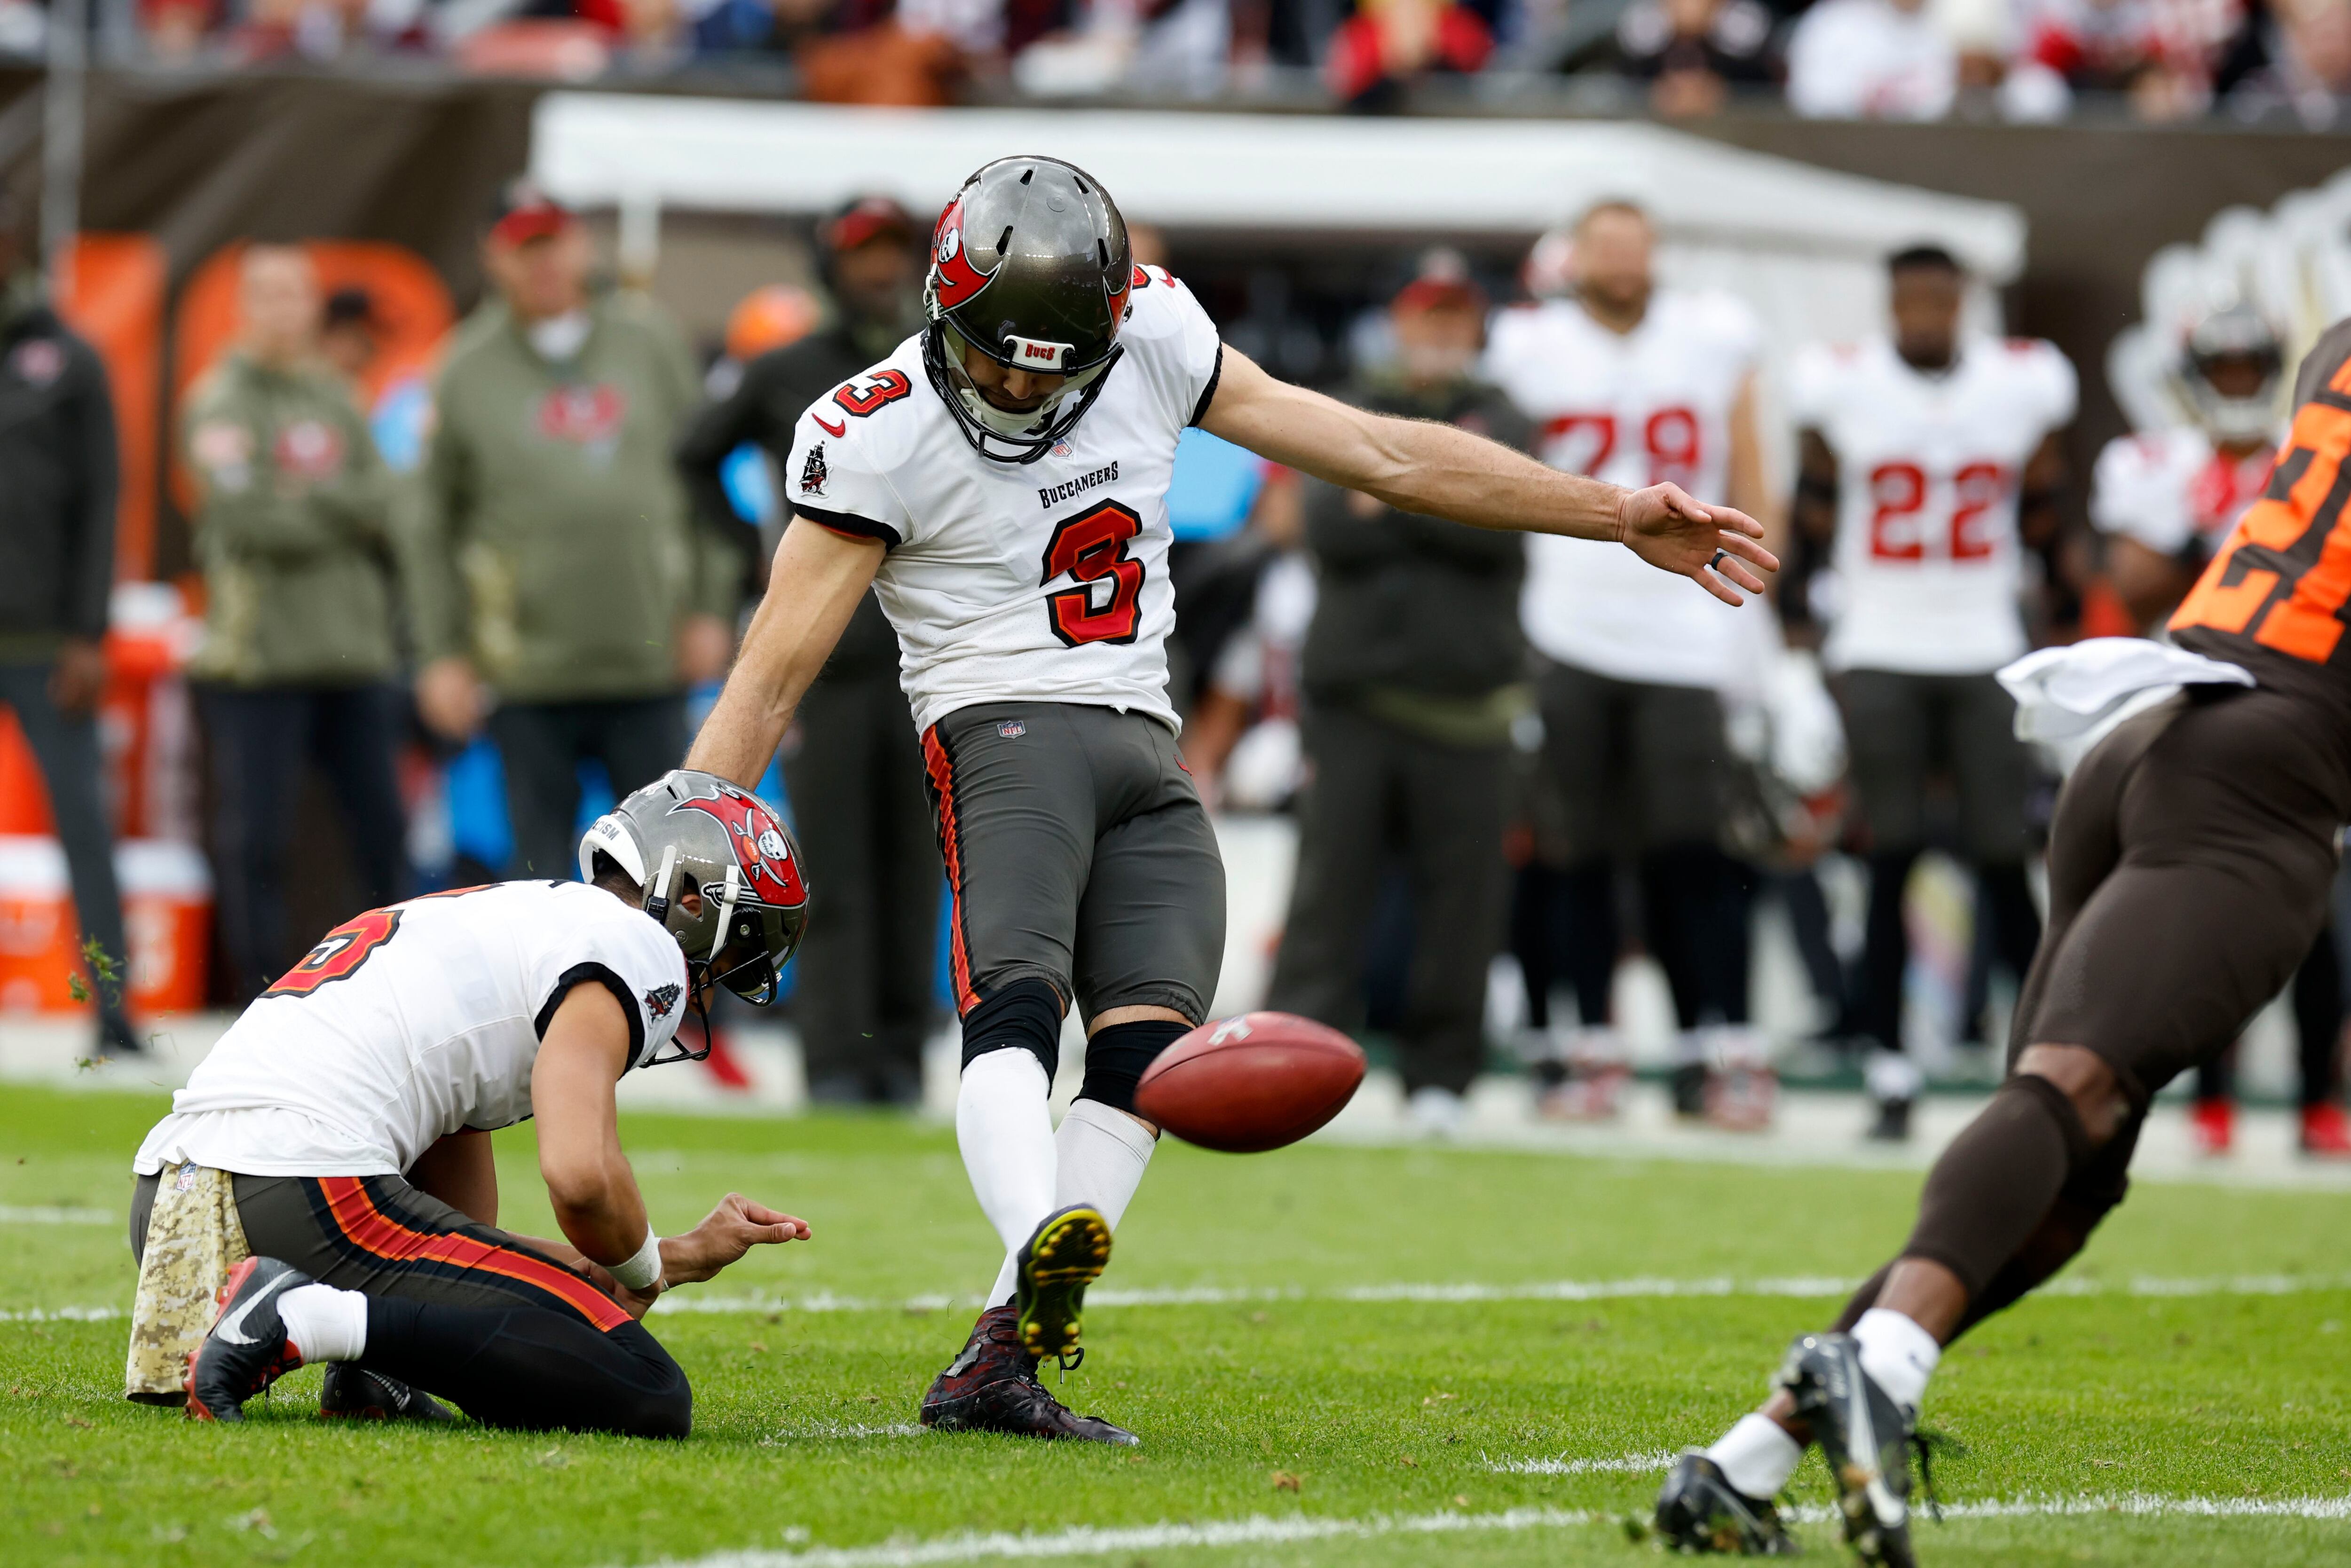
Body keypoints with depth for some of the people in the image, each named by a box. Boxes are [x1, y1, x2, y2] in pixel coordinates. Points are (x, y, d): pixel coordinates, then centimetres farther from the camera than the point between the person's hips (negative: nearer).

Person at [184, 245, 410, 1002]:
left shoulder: (336, 399, 15)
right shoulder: (221, 405, -3)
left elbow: (386, 508, 6)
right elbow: (247, 516, -15)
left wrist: (310, 500, -10)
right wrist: (344, 513, -5)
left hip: (355, 649, 5)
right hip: (259, 654, -5)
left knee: (382, 826, 6)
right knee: (256, 838, -4)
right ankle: (264, 994, 3)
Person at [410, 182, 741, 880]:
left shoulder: (650, 344, 8)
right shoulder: (469, 371, 4)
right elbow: (435, 527, 6)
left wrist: (712, 610, 3)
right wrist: (442, 656, 0)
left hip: (649, 661, 1)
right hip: (530, 673, -1)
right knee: (540, 856, -1)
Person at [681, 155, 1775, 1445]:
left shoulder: (1150, 342, 5)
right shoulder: (882, 437, -7)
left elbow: (1384, 455, 10)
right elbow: (772, 674, -6)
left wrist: (1619, 517, 9)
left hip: (1145, 757, 5)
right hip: (1004, 728, -5)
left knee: (1146, 1047, -14)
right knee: (1016, 1001, -30)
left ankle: (994, 1366, -19)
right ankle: (1043, 1253, -57)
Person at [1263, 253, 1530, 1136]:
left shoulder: (1500, 427, 12)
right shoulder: (1351, 419, 14)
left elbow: (1504, 525, -7)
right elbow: (1329, 526, -2)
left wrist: (1392, 498, -9)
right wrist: (1441, 512, -9)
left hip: (1464, 698, 0)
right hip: (1353, 690, 0)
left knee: (1460, 894, 0)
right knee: (1329, 885, -6)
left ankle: (1440, 1073, 8)